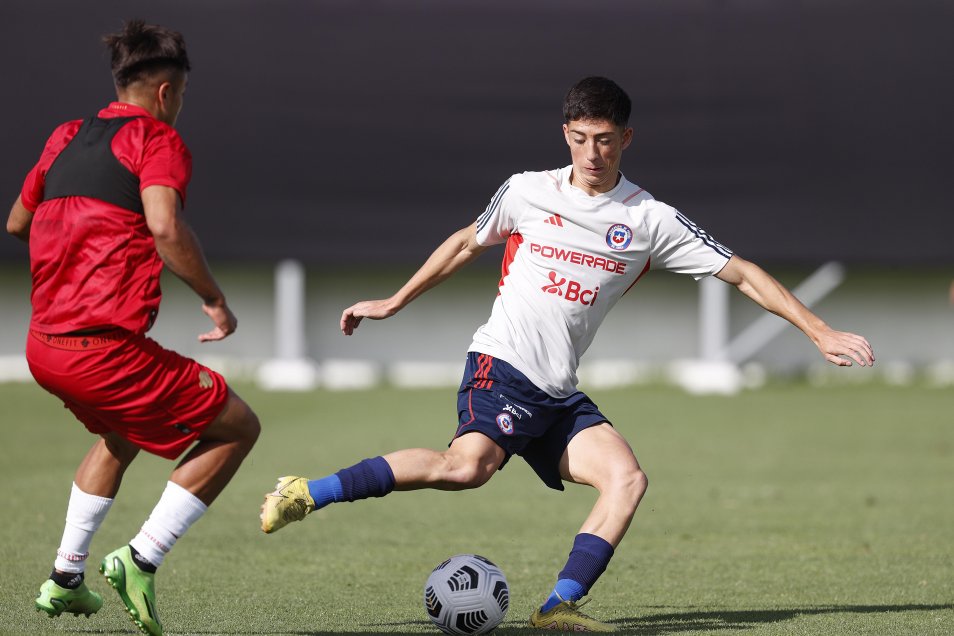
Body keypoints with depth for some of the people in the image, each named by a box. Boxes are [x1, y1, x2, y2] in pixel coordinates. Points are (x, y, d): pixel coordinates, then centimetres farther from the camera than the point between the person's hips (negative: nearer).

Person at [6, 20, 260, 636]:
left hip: (41, 347, 8)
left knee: (122, 434, 36)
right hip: (105, 345, -8)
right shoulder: (158, 139, -4)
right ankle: (142, 561, -4)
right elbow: (164, 224, -21)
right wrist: (215, 299, -11)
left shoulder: (66, 138, 17)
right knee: (238, 426, 5)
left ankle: (66, 578, 30)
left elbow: (17, 222, 29)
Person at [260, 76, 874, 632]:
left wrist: (821, 333, -1)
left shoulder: (652, 220, 4)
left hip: (560, 398, 4)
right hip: (501, 363, -4)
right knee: (470, 463, -30)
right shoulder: (527, 193, 3)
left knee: (627, 478, -17)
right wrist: (391, 304, 26)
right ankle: (308, 493, -24)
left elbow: (742, 273, 4)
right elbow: (466, 244, 20)